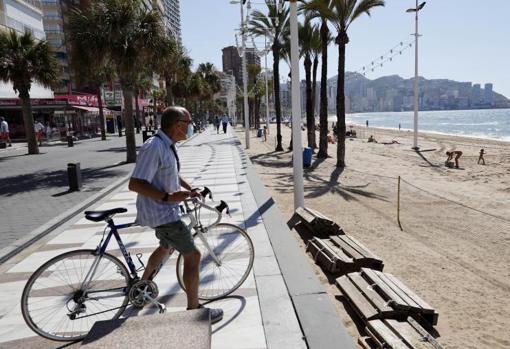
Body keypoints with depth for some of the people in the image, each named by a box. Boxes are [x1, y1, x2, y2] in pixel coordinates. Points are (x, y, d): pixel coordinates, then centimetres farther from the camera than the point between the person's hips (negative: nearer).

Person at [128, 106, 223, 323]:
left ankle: (143, 283, 54)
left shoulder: (168, 146, 6)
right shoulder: (154, 147, -24)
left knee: (166, 247, 32)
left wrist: (191, 189, 14)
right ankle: (194, 309, 5)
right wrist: (168, 197, -33)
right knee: (192, 256, -7)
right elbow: (135, 184, -29)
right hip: (160, 213, -10)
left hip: (166, 209, 11)